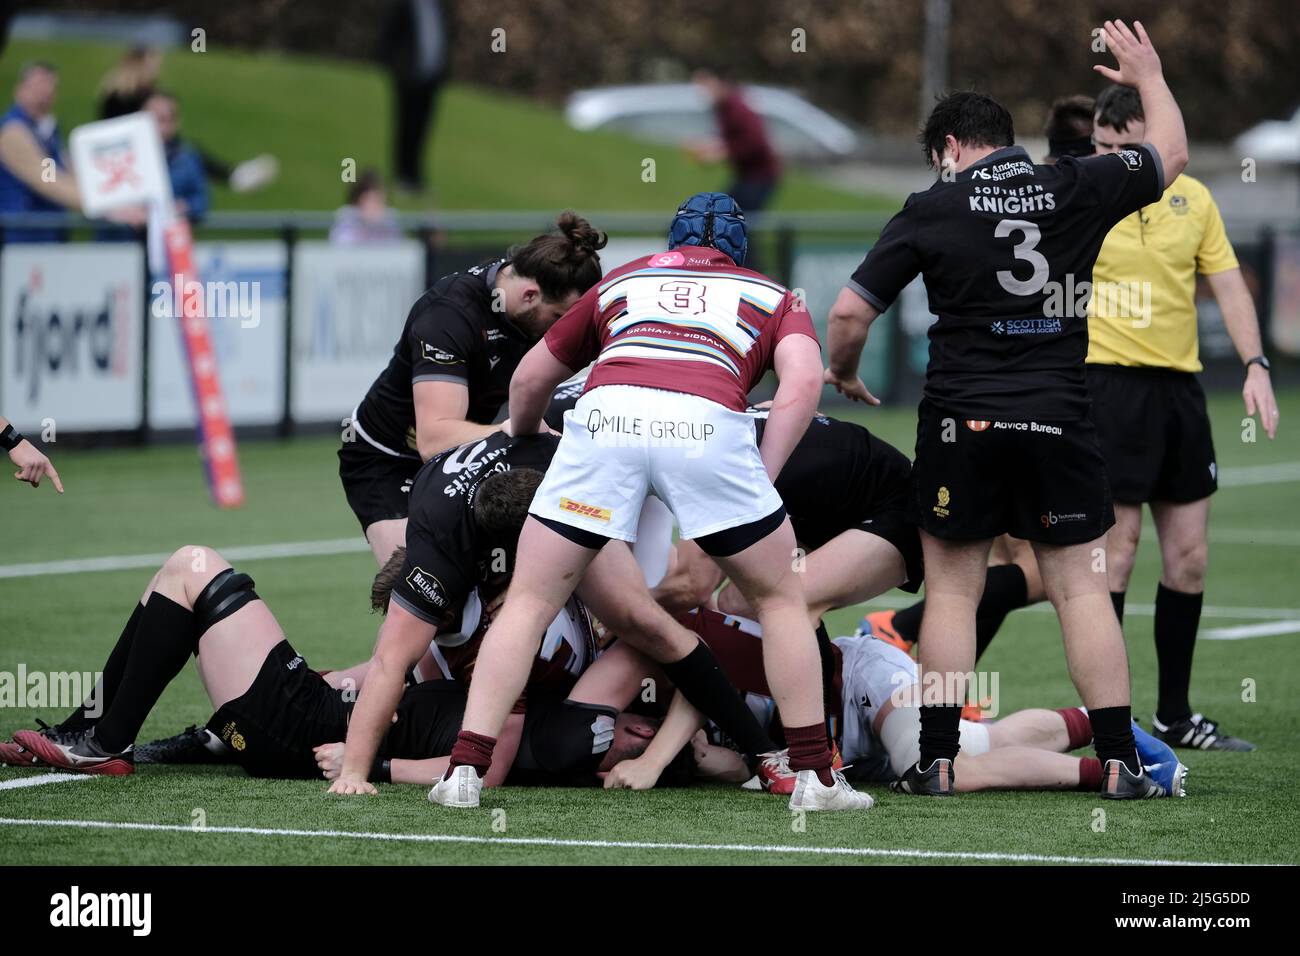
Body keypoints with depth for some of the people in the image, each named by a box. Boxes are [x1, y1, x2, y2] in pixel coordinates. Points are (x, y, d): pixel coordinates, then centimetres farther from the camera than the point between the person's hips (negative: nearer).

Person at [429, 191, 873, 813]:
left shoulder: (621, 282, 37)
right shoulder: (775, 297, 31)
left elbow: (530, 380, 44)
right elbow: (802, 382, 9)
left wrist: (523, 440, 63)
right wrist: (763, 476, 10)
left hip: (605, 413, 1)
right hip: (708, 423, -1)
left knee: (528, 603, 13)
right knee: (781, 599, 18)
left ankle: (465, 772, 3)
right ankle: (815, 778, 15)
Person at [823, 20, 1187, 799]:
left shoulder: (933, 211, -3)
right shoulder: (1078, 189, 1)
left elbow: (850, 312, -4)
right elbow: (1172, 156, 19)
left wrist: (843, 373, 16)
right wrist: (1150, 78, 35)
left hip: (964, 421, -1)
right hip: (1060, 421, 1)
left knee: (952, 589, 8)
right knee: (1082, 587, 5)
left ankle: (937, 762, 6)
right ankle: (1120, 762, 1)